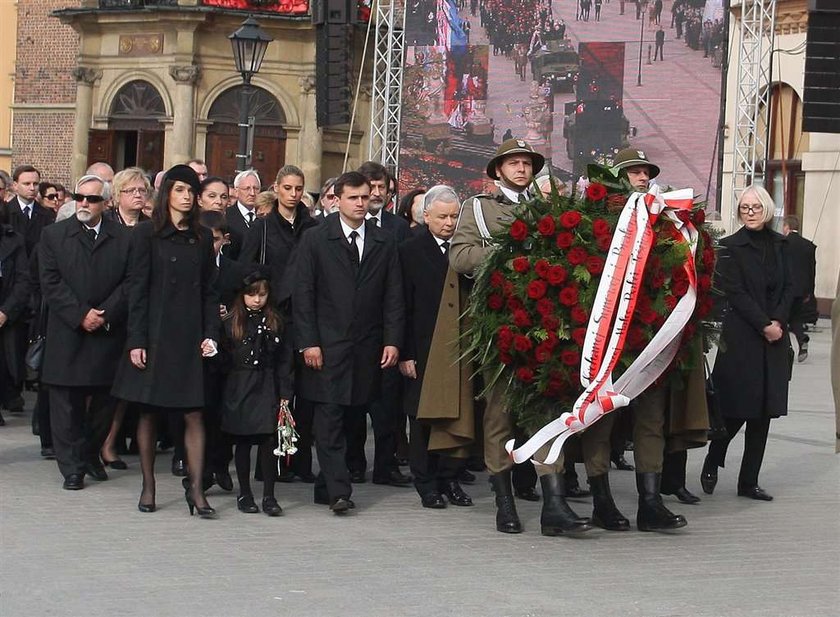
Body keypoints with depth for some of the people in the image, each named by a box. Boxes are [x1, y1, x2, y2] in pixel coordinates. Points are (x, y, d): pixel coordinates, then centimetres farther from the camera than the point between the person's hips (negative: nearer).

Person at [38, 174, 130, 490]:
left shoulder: (124, 238, 5)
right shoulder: (54, 235, 5)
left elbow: (130, 283, 1)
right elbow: (51, 283, -2)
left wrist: (105, 315, -12)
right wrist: (80, 315, -12)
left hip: (109, 334, 1)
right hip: (67, 334, -1)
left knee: (104, 400, 7)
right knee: (67, 404, 1)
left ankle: (92, 454, 26)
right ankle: (72, 467, 8)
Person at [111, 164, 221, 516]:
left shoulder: (202, 239, 11)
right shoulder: (148, 234, 1)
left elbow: (209, 291, 11)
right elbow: (137, 289, -2)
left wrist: (210, 335, 0)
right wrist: (136, 340, -8)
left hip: (190, 338, 2)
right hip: (155, 335, -2)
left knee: (194, 414, -4)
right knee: (149, 412, 5)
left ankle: (195, 488, -4)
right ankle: (148, 486, 14)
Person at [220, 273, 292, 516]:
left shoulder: (275, 322, 5)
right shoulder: (231, 322, 2)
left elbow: (284, 359, 4)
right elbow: (223, 356, 4)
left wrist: (285, 393, 0)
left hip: (267, 387, 0)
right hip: (239, 388, 0)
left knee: (269, 439, -5)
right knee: (243, 441, 6)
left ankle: (269, 496, 2)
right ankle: (244, 493, 16)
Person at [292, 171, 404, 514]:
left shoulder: (384, 243, 10)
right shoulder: (315, 239, 2)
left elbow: (393, 296, 10)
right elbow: (302, 294, -1)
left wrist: (392, 341, 0)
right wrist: (308, 342, -8)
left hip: (366, 349, 3)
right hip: (327, 345, -3)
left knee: (350, 416, 3)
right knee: (329, 417, -9)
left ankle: (327, 486, 12)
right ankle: (338, 491, -11)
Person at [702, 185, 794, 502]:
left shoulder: (780, 245, 12)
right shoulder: (731, 247, -4)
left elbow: (789, 287, 9)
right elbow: (735, 292, -9)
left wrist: (779, 322, -7)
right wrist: (764, 325, -14)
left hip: (775, 337, 5)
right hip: (741, 337, -5)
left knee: (764, 411, 4)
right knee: (737, 408, -6)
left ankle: (749, 481, 10)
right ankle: (712, 464, 17)